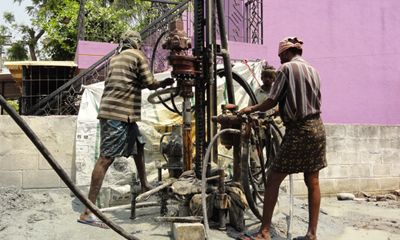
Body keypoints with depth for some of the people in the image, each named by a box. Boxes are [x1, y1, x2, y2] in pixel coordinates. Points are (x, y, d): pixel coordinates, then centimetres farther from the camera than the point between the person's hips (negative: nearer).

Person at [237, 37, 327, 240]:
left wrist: (251, 109, 8)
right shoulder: (313, 71, 15)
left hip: (298, 131, -8)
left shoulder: (287, 68, -6)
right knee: (312, 183, 10)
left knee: (273, 181, -2)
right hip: (317, 127, 8)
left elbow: (271, 102, -9)